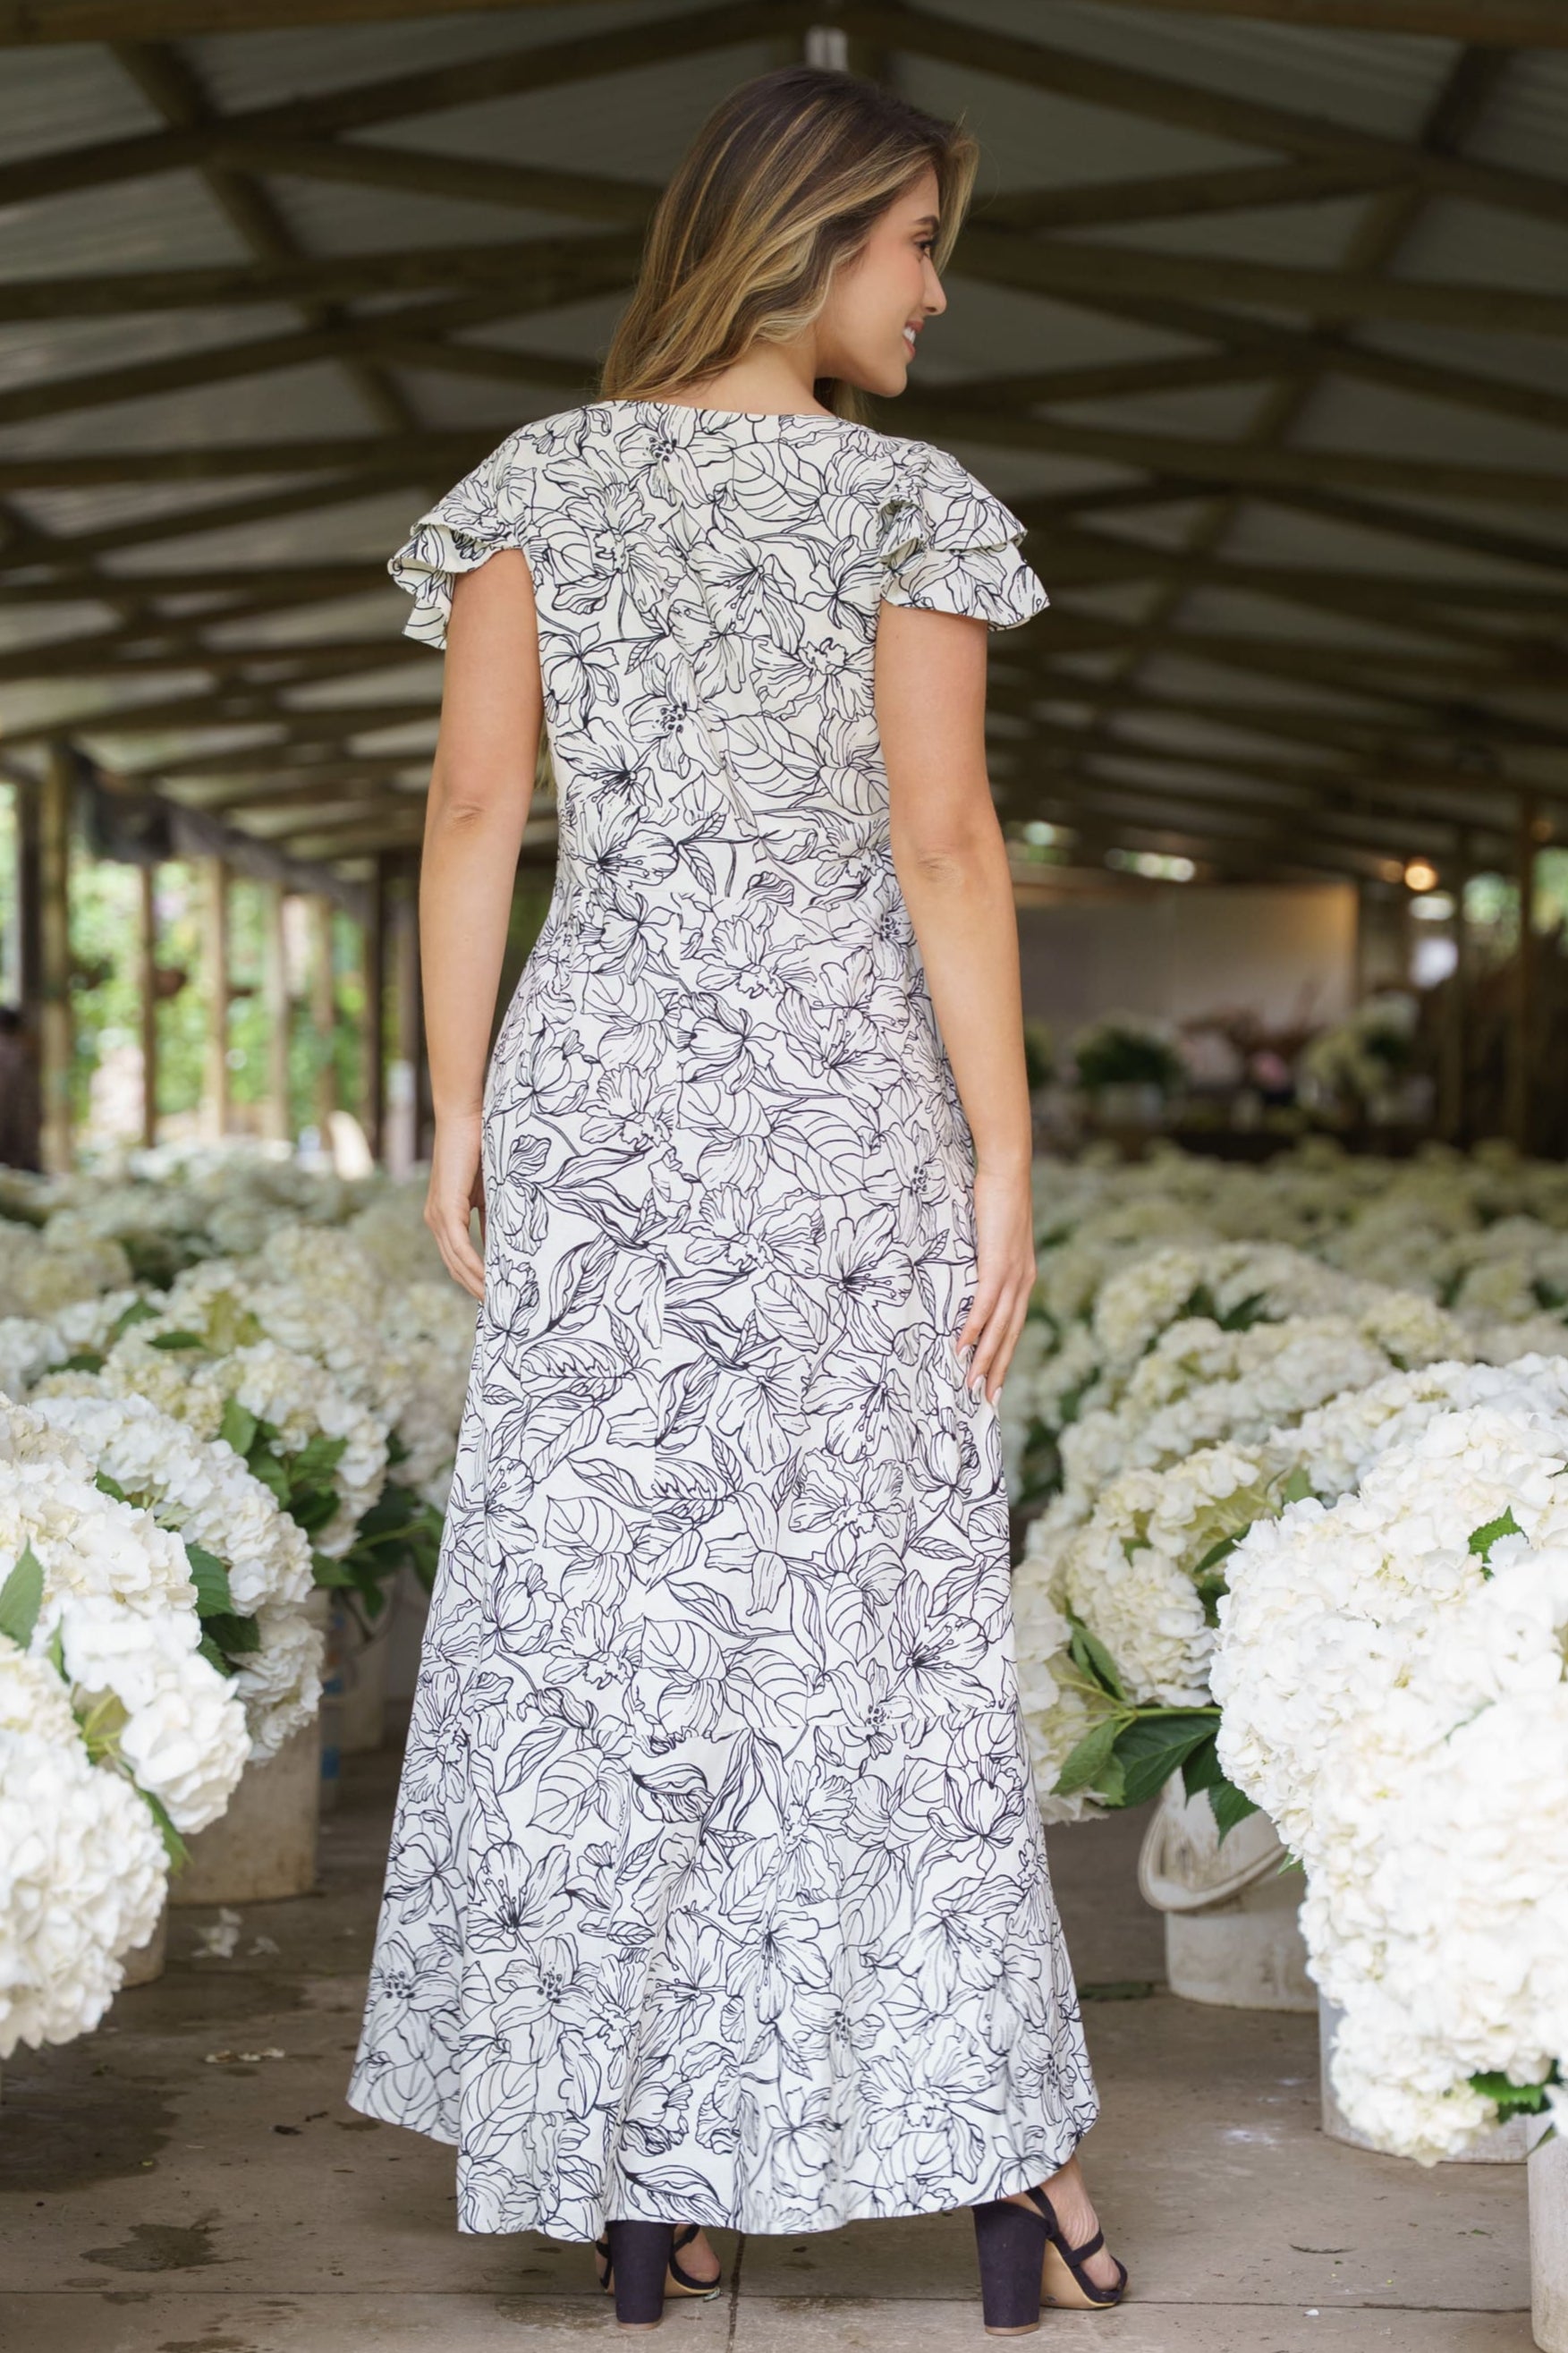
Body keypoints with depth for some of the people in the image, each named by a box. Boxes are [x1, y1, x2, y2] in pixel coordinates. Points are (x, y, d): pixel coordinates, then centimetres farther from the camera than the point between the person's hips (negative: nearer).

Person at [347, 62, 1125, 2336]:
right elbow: (946, 842, -9)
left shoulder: (537, 483, 6)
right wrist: (1004, 1157, -6)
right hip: (846, 1092, -2)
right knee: (886, 1604, 7)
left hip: (600, 1082, 2)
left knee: (592, 1603, 7)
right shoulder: (907, 501, -3)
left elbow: (475, 810, 1)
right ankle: (1001, 2159, 14)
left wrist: (460, 1106, 5)